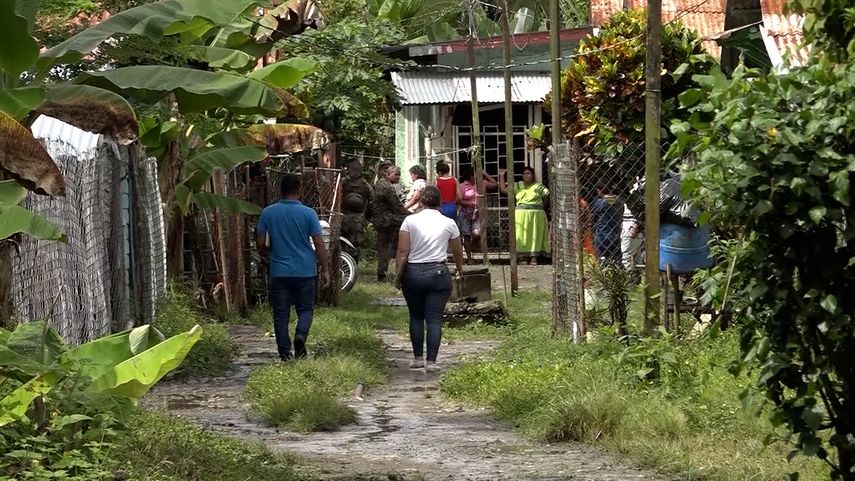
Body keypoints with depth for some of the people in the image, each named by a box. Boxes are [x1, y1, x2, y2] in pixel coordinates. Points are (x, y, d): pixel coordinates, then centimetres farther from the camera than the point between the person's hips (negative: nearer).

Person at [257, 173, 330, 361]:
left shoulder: (268, 213, -2)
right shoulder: (308, 213, -6)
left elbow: (260, 243, 3)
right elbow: (319, 244, -6)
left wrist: (266, 254, 24)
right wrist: (325, 270, 2)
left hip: (279, 272, 1)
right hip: (305, 271, -1)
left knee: (281, 314, 7)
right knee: (305, 309, 13)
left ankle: (285, 353, 4)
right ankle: (301, 334, -14)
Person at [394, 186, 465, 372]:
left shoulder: (410, 221, -3)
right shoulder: (448, 223, 1)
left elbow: (402, 253, -7)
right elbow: (457, 252, 13)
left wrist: (398, 276, 3)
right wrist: (459, 268, 33)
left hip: (413, 273, 0)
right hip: (438, 273, 0)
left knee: (416, 317, 14)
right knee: (434, 319, 1)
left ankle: (417, 358, 17)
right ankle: (431, 361, -3)